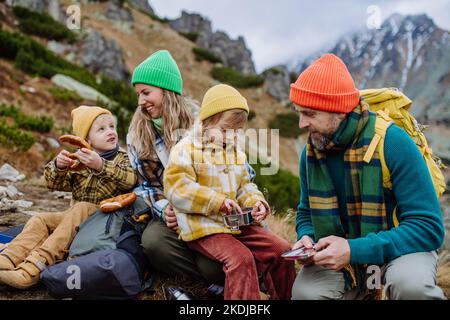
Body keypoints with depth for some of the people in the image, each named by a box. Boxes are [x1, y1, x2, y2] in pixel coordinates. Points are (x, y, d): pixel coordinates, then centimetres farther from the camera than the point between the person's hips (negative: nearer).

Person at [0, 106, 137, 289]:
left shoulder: (121, 159, 1)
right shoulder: (77, 160, 11)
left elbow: (130, 180, -21)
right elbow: (54, 183, 2)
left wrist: (100, 166, -35)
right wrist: (58, 166, -20)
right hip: (76, 218, 5)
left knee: (80, 209, -31)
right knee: (40, 220, -10)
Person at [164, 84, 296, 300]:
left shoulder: (236, 152, 16)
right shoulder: (186, 150, -8)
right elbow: (176, 188, -17)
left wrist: (256, 202, -5)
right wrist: (217, 201, -22)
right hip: (203, 226, -7)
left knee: (281, 250, -4)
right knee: (241, 258, -30)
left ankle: (285, 296, 14)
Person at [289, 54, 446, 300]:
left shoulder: (392, 141, -21)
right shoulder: (311, 151, -5)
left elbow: (429, 226, -23)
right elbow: (306, 212, 10)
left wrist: (355, 250, -31)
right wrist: (306, 238, -14)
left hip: (398, 248, -3)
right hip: (341, 254, 4)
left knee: (411, 284, -36)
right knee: (305, 292, -23)